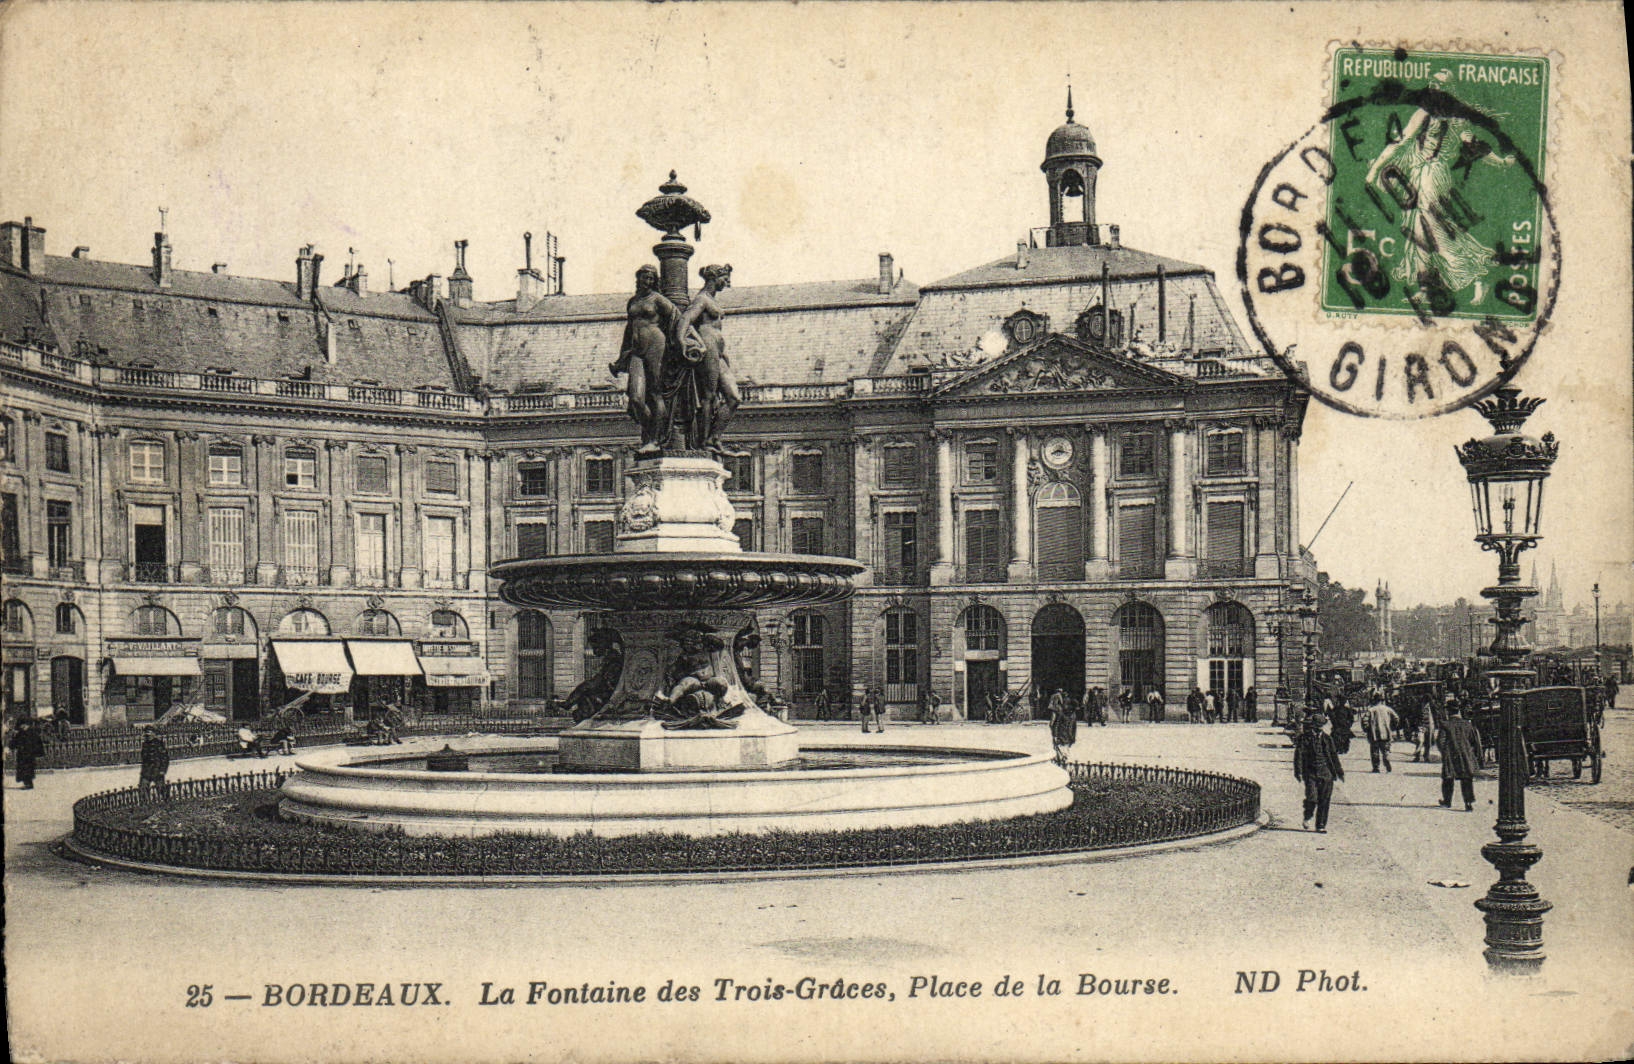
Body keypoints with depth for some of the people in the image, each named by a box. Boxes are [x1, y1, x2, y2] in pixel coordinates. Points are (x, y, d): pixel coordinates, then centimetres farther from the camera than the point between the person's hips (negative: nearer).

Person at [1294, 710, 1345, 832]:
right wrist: (1298, 771, -15)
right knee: (1312, 798, -13)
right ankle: (1307, 818, 15)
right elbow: (1298, 755, -5)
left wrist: (1339, 771, 19)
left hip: (1326, 773, 3)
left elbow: (1333, 755, 17)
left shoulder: (1326, 738, 9)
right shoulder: (1304, 738, -1)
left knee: (1324, 801, 2)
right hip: (1310, 773, -3)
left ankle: (1321, 825, 11)